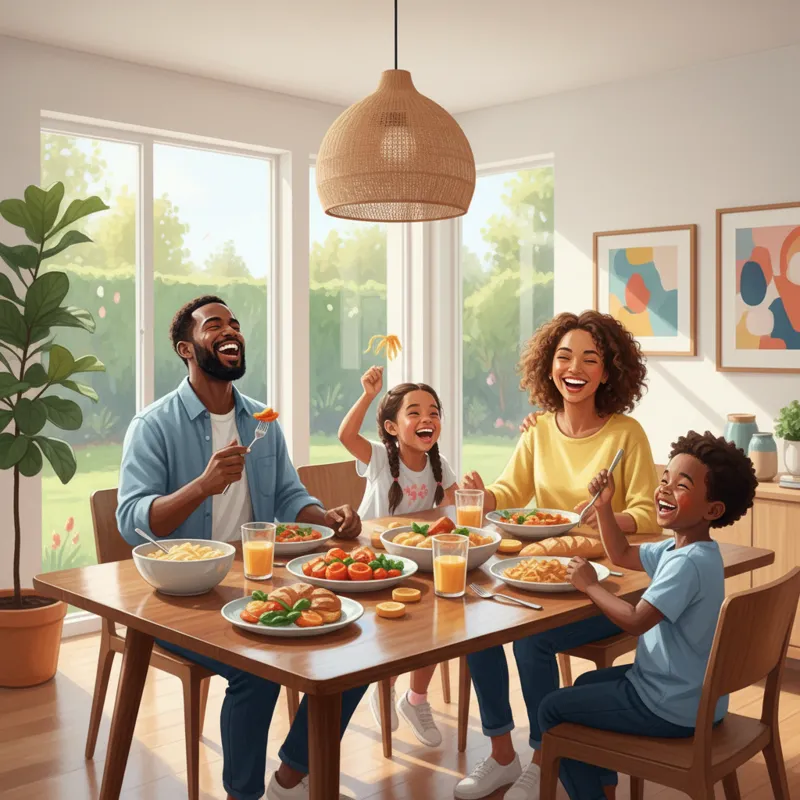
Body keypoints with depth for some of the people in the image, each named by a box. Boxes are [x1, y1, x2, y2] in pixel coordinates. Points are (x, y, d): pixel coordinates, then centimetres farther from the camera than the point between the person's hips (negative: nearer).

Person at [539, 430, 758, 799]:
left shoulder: (689, 562, -28)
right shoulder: (679, 547, 3)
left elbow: (636, 621, -33)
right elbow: (623, 556, 17)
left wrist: (589, 585, -18)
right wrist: (603, 506, 2)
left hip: (672, 710, -10)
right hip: (690, 694, 10)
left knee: (552, 709, -1)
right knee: (587, 685, 30)